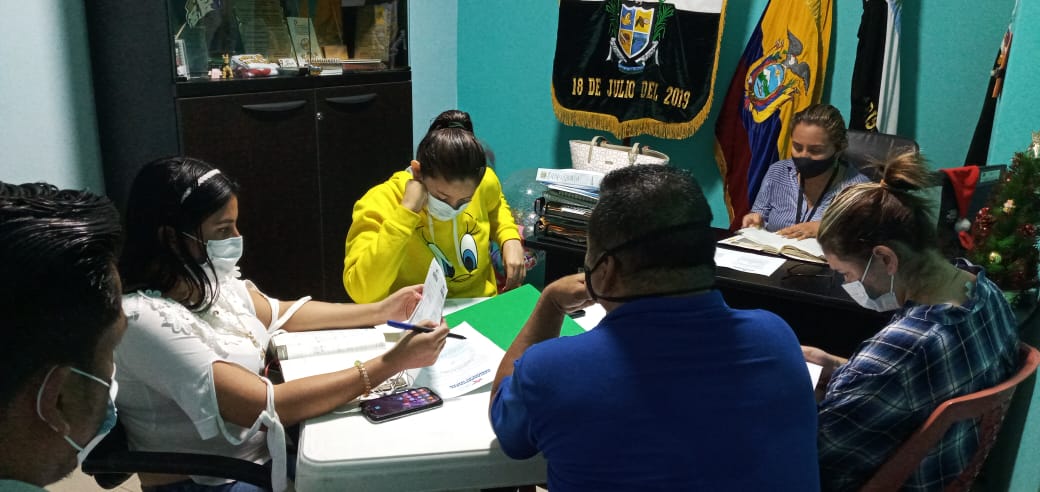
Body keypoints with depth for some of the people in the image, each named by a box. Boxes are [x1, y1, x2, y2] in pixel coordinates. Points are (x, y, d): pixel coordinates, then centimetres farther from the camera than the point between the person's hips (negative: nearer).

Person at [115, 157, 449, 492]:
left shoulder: (206, 281, -1)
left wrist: (382, 311, 6)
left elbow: (281, 314, 16)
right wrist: (391, 363, -29)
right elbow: (264, 406, -30)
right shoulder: (145, 319, -26)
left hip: (263, 451, 7)